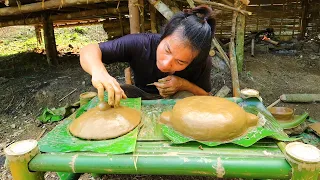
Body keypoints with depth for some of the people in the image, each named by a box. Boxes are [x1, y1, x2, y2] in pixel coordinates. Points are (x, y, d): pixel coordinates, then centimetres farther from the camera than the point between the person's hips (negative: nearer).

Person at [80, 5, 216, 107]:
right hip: (141, 97, 0)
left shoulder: (202, 63, -26)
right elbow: (89, 50, -32)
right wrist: (98, 71, -57)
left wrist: (184, 85, -32)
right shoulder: (139, 44, -32)